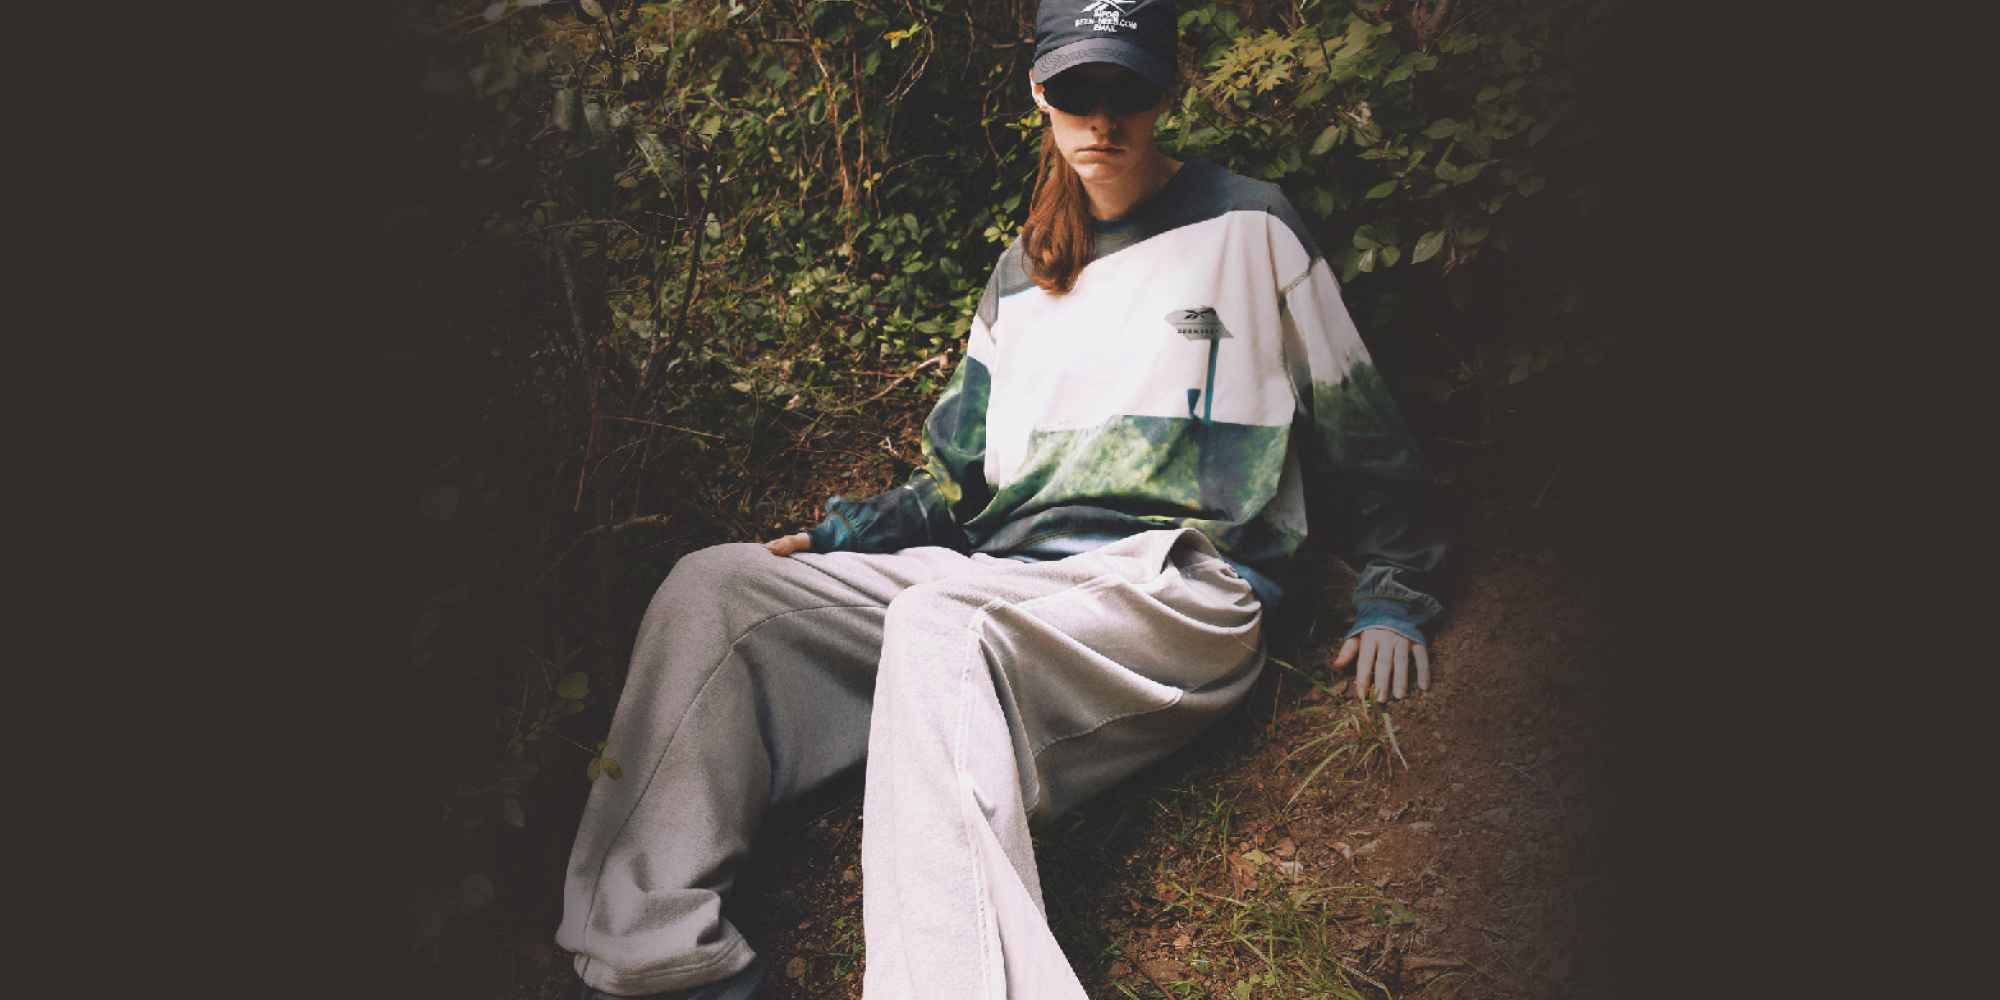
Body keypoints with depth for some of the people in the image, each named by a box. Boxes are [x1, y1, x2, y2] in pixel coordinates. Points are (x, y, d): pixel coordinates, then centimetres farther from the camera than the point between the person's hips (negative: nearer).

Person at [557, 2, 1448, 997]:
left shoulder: (1248, 225, 7)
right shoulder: (1021, 272, 22)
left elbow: (1364, 424, 12)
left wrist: (1395, 600, 9)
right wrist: (846, 535, 5)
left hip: (1176, 588, -6)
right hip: (1005, 579, 6)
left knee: (939, 624, -39)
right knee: (711, 589, -11)